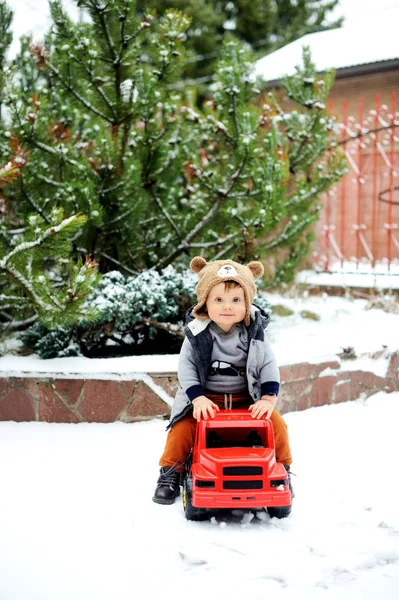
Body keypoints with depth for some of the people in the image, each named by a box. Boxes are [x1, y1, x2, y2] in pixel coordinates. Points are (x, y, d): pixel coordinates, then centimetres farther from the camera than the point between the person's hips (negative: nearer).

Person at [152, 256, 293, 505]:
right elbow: (186, 367, -10)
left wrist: (268, 399, -20)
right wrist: (198, 399, -24)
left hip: (247, 399, 1)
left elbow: (268, 366, -5)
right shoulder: (197, 334, -8)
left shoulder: (254, 333, -5)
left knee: (277, 425, -14)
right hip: (206, 399, -1)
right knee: (182, 428, -20)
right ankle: (170, 474, 2)